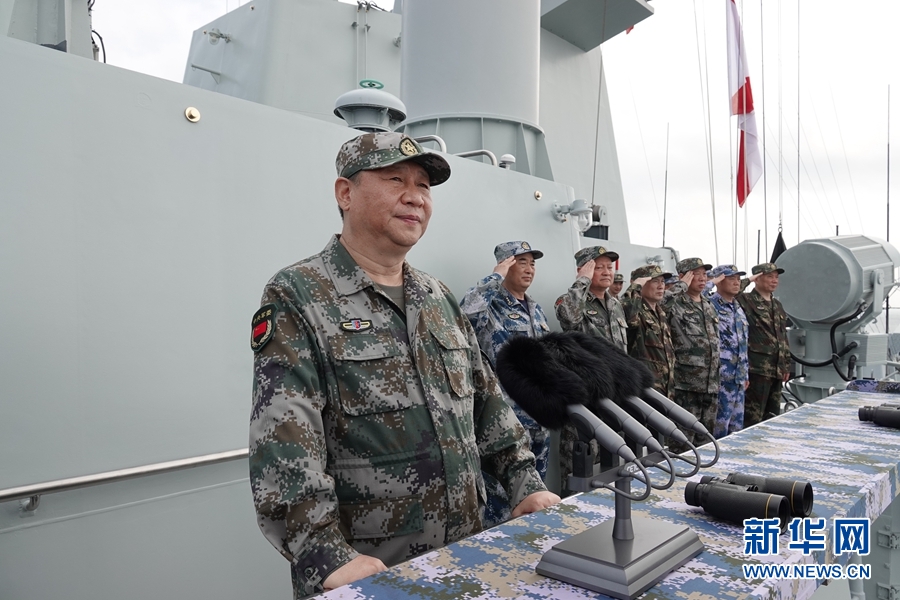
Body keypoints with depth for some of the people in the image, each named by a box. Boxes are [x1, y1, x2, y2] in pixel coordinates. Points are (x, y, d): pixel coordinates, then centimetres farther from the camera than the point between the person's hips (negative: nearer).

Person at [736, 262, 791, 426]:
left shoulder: (777, 305, 18)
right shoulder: (746, 300, -6)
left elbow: (783, 337, 22)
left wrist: (787, 365, 19)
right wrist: (747, 281, -14)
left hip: (777, 369, 8)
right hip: (757, 368, -8)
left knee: (772, 416, 15)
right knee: (753, 417, -5)